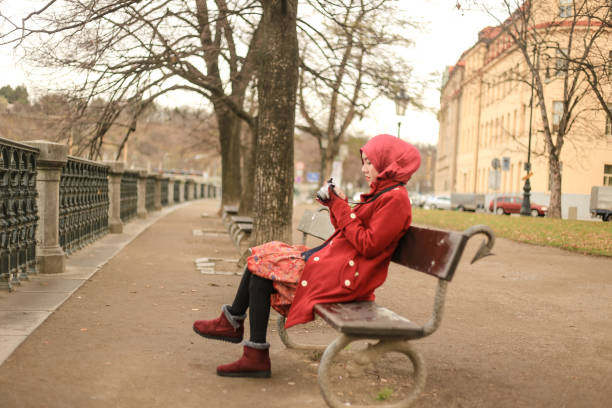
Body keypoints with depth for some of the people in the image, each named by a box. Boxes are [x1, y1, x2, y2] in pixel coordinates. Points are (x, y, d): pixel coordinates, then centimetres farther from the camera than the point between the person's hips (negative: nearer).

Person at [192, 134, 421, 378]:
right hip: (334, 260, 10)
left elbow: (368, 245, -21)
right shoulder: (381, 193, 17)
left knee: (262, 266, -9)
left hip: (345, 275, -10)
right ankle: (233, 322, 12)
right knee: (261, 257, 6)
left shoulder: (396, 198, -13)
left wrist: (342, 209, -16)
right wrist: (335, 204, 3)